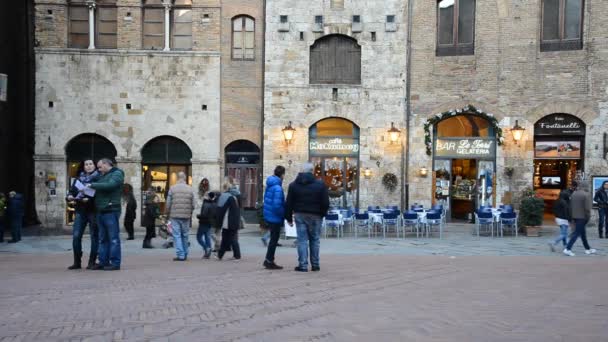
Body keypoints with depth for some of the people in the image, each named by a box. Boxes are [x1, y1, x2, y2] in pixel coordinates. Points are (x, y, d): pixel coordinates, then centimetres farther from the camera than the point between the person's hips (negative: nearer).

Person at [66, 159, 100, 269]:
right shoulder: (79, 179, 16)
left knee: (94, 236, -1)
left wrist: (89, 199, -20)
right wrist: (69, 197, -5)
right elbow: (71, 191, 17)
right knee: (76, 236, -1)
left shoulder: (98, 178, 1)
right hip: (80, 211, 4)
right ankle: (77, 262, 9)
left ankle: (92, 262, 7)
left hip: (93, 210, -4)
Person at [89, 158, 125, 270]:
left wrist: (92, 185, -13)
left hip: (111, 210, -8)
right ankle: (103, 262, 12)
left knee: (113, 238, -6)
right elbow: (97, 190, 24)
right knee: (103, 239, 9)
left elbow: (109, 185, -18)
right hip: (101, 211, 8)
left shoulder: (117, 174, -2)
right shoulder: (103, 176, 24)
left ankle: (115, 263, -4)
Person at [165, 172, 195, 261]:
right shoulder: (190, 189, 1)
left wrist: (168, 214, 12)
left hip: (175, 216, -2)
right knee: (185, 235, 13)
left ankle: (180, 255, -4)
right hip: (186, 216, 2)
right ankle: (185, 254, 21)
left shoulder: (172, 188, -4)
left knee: (177, 235, 1)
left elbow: (168, 203, -2)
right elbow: (193, 204, 2)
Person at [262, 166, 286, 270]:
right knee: (274, 240, 3)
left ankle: (268, 260, 25)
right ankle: (269, 262, 10)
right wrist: (284, 214, -11)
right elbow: (277, 205, -26)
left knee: (273, 239, 19)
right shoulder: (277, 188, -21)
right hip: (275, 218, -9)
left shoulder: (270, 185, 8)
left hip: (268, 216, 9)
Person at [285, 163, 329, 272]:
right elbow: (325, 203, -4)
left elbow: (288, 203, 3)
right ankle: (315, 264, 12)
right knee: (315, 240, 9)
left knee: (302, 240, 2)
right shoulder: (320, 184, -3)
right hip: (315, 216, -1)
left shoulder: (293, 185, 3)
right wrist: (322, 214, 10)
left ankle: (303, 265, -1)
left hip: (300, 215, 1)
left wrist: (289, 217, 9)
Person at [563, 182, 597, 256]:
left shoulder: (573, 194, 7)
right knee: (577, 233, -6)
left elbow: (570, 206, 10)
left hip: (575, 216, 8)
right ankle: (568, 249, -12)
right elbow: (587, 208, -18)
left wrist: (572, 215, 16)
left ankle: (587, 249, 29)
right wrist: (588, 217, -8)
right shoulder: (586, 195, -13)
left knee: (583, 233, 18)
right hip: (582, 217, -8)